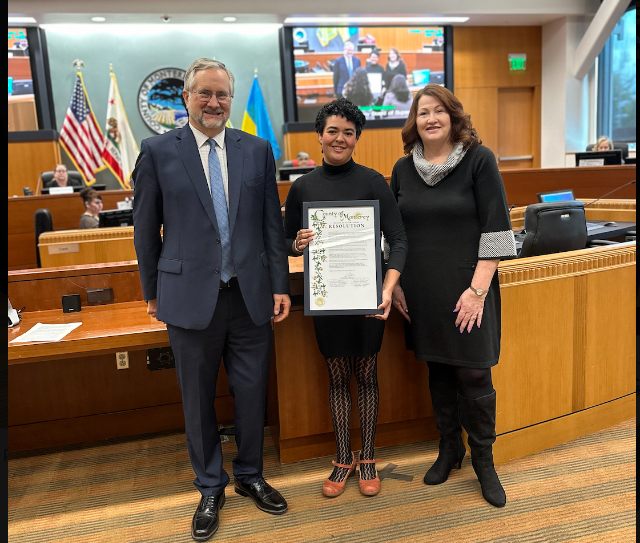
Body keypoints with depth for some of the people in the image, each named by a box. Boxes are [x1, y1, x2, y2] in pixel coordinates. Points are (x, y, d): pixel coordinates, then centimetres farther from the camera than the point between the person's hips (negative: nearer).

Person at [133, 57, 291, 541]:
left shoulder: (257, 150, 6)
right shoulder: (158, 152, 0)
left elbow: (272, 222, 6)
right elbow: (146, 228, 4)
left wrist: (280, 285, 3)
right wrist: (152, 293, 7)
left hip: (250, 294, 2)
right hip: (190, 296, -1)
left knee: (253, 393, 12)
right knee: (198, 400, 12)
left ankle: (250, 476, 37)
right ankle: (210, 488, 34)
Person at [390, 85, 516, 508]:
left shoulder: (479, 160, -4)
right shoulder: (403, 169, 8)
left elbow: (495, 228, -9)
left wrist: (478, 289, -14)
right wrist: (395, 283, 6)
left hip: (467, 290, -3)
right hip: (422, 293, 4)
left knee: (474, 374, 1)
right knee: (438, 370, 12)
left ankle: (483, 459, 22)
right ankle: (449, 448, 31)